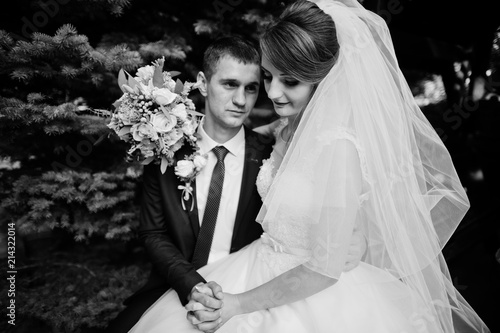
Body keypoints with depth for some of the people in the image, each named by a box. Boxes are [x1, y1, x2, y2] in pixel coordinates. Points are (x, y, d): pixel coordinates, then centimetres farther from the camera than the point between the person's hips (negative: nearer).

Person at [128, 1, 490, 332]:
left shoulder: (339, 146, -27)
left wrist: (238, 304, -16)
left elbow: (324, 268, -23)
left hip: (321, 300, -7)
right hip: (271, 274, 7)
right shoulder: (290, 128, -4)